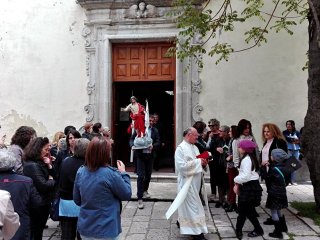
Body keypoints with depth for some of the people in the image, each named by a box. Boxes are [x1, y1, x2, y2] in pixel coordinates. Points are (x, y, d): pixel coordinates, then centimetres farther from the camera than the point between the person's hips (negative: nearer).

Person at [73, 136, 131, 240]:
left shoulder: (80, 172, -5)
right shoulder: (111, 174, -22)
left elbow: (77, 200, 6)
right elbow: (127, 195, -9)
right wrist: (123, 173, 1)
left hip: (84, 229, 5)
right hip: (106, 231, -5)